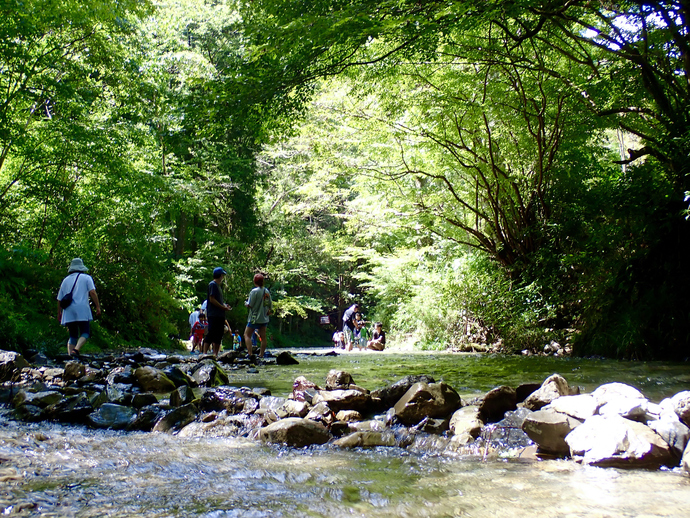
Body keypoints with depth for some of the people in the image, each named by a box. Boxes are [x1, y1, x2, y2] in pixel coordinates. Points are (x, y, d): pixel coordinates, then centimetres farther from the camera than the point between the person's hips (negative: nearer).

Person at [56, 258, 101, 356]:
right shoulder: (87, 278, 9)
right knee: (85, 333, 0)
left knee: (73, 336, 12)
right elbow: (92, 292, -7)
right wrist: (98, 307, -8)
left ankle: (70, 354, -6)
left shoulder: (66, 280, 18)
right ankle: (76, 349, -26)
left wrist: (59, 313, 29)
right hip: (82, 311, -4)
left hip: (68, 312, 4)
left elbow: (59, 299, 18)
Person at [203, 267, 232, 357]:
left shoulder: (217, 285, 21)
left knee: (218, 335, 7)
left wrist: (224, 305, 9)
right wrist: (223, 307, -12)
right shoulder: (212, 284, -7)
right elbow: (212, 299, -14)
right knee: (210, 334, -12)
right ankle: (204, 353, -13)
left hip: (220, 315, 10)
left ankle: (215, 354, 9)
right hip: (214, 315, -10)